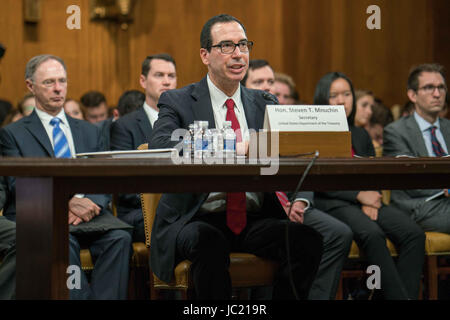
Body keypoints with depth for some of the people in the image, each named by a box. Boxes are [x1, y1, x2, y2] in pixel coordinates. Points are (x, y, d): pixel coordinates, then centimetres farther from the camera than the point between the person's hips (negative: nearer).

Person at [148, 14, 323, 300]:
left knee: (309, 239, -24)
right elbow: (159, 147, -18)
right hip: (197, 220, -3)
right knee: (208, 242, -37)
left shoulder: (264, 104, 16)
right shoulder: (178, 102, 3)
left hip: (255, 219, 3)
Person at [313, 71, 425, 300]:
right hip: (333, 203, -5)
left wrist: (372, 198, -4)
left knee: (414, 234, -23)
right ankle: (398, 295, -35)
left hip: (366, 201, 6)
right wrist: (359, 195, -12)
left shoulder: (361, 135, 25)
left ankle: (408, 294, -28)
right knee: (372, 234, -36)